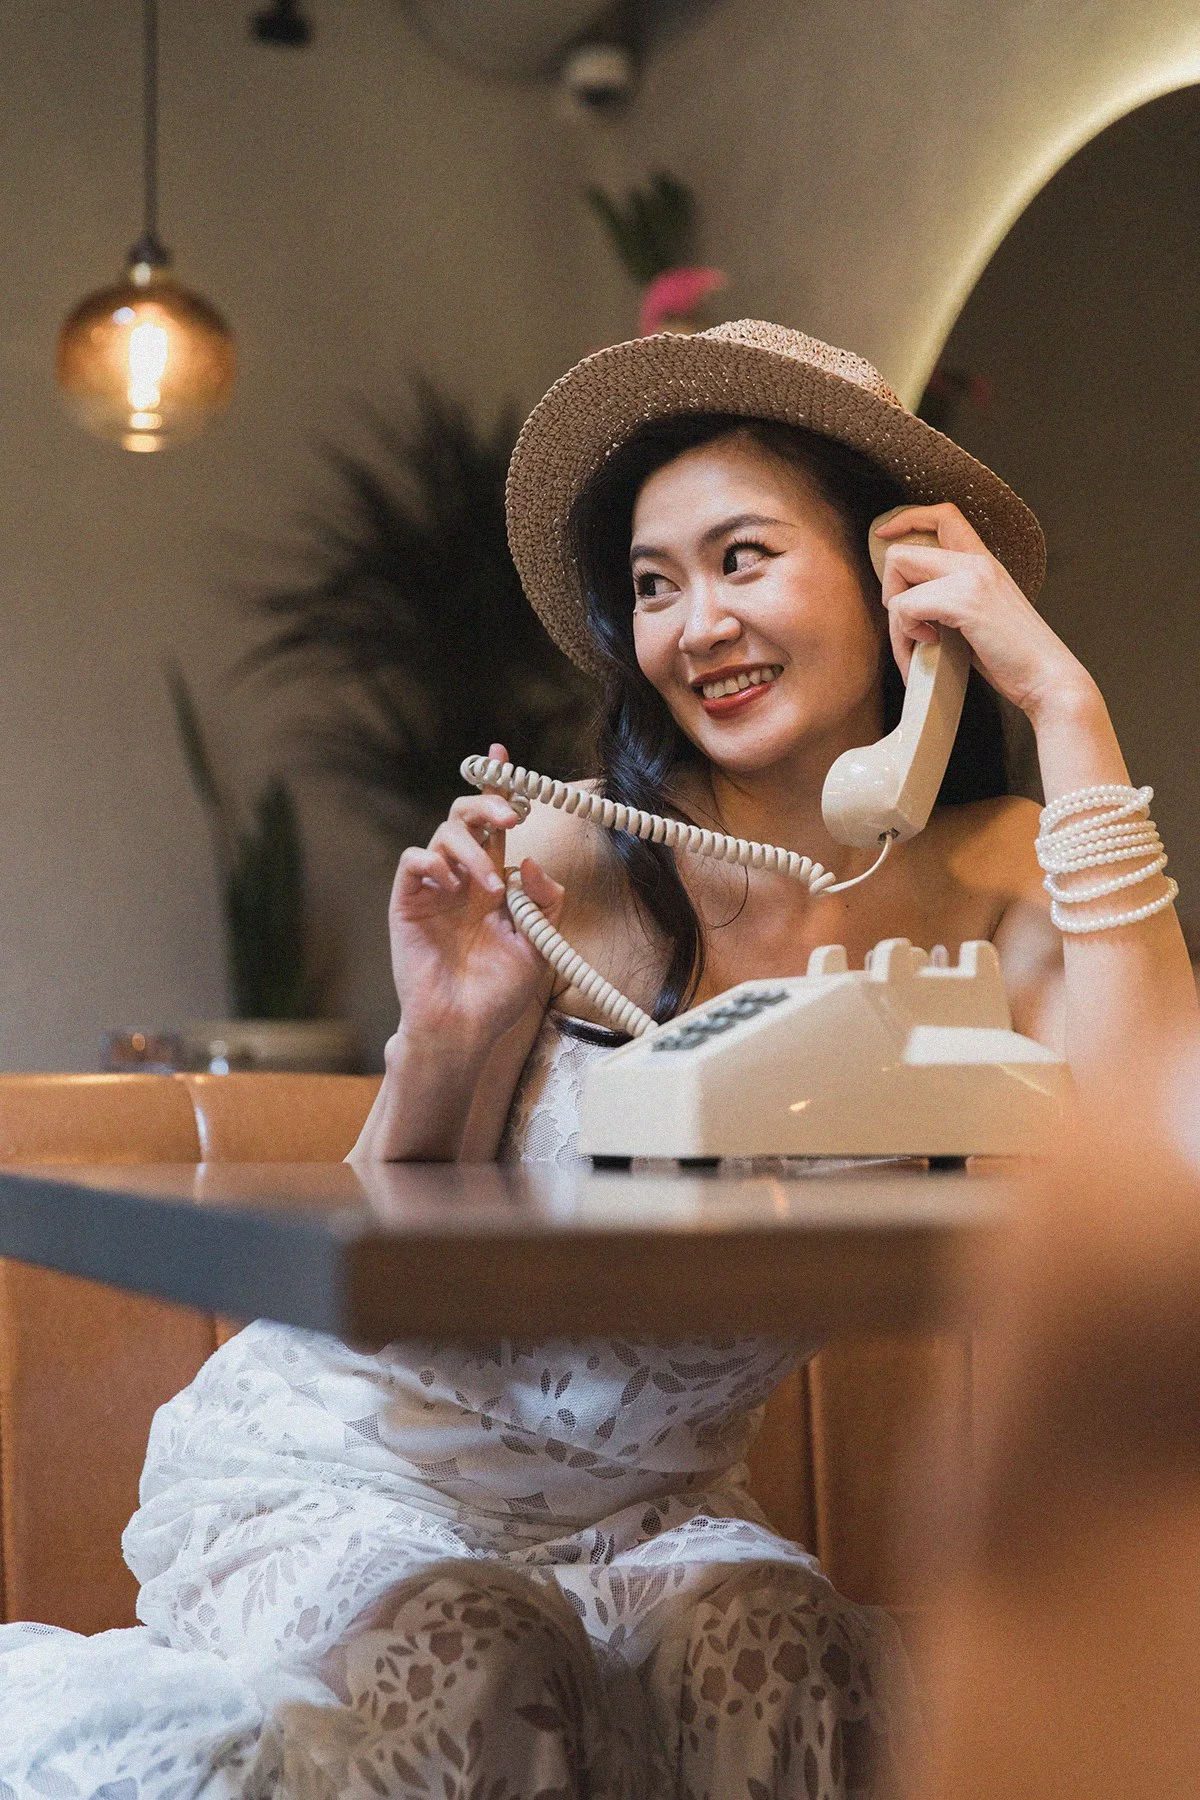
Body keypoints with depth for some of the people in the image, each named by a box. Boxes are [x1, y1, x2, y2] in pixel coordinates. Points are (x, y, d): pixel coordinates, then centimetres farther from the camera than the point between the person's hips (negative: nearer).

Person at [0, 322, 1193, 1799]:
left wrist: (1064, 706, -23)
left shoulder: (994, 880, -6)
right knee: (468, 1670, -31)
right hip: (338, 1463, 0)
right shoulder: (574, 862, -13)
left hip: (642, 1505, 0)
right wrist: (442, 1048, -26)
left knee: (777, 1658, -32)